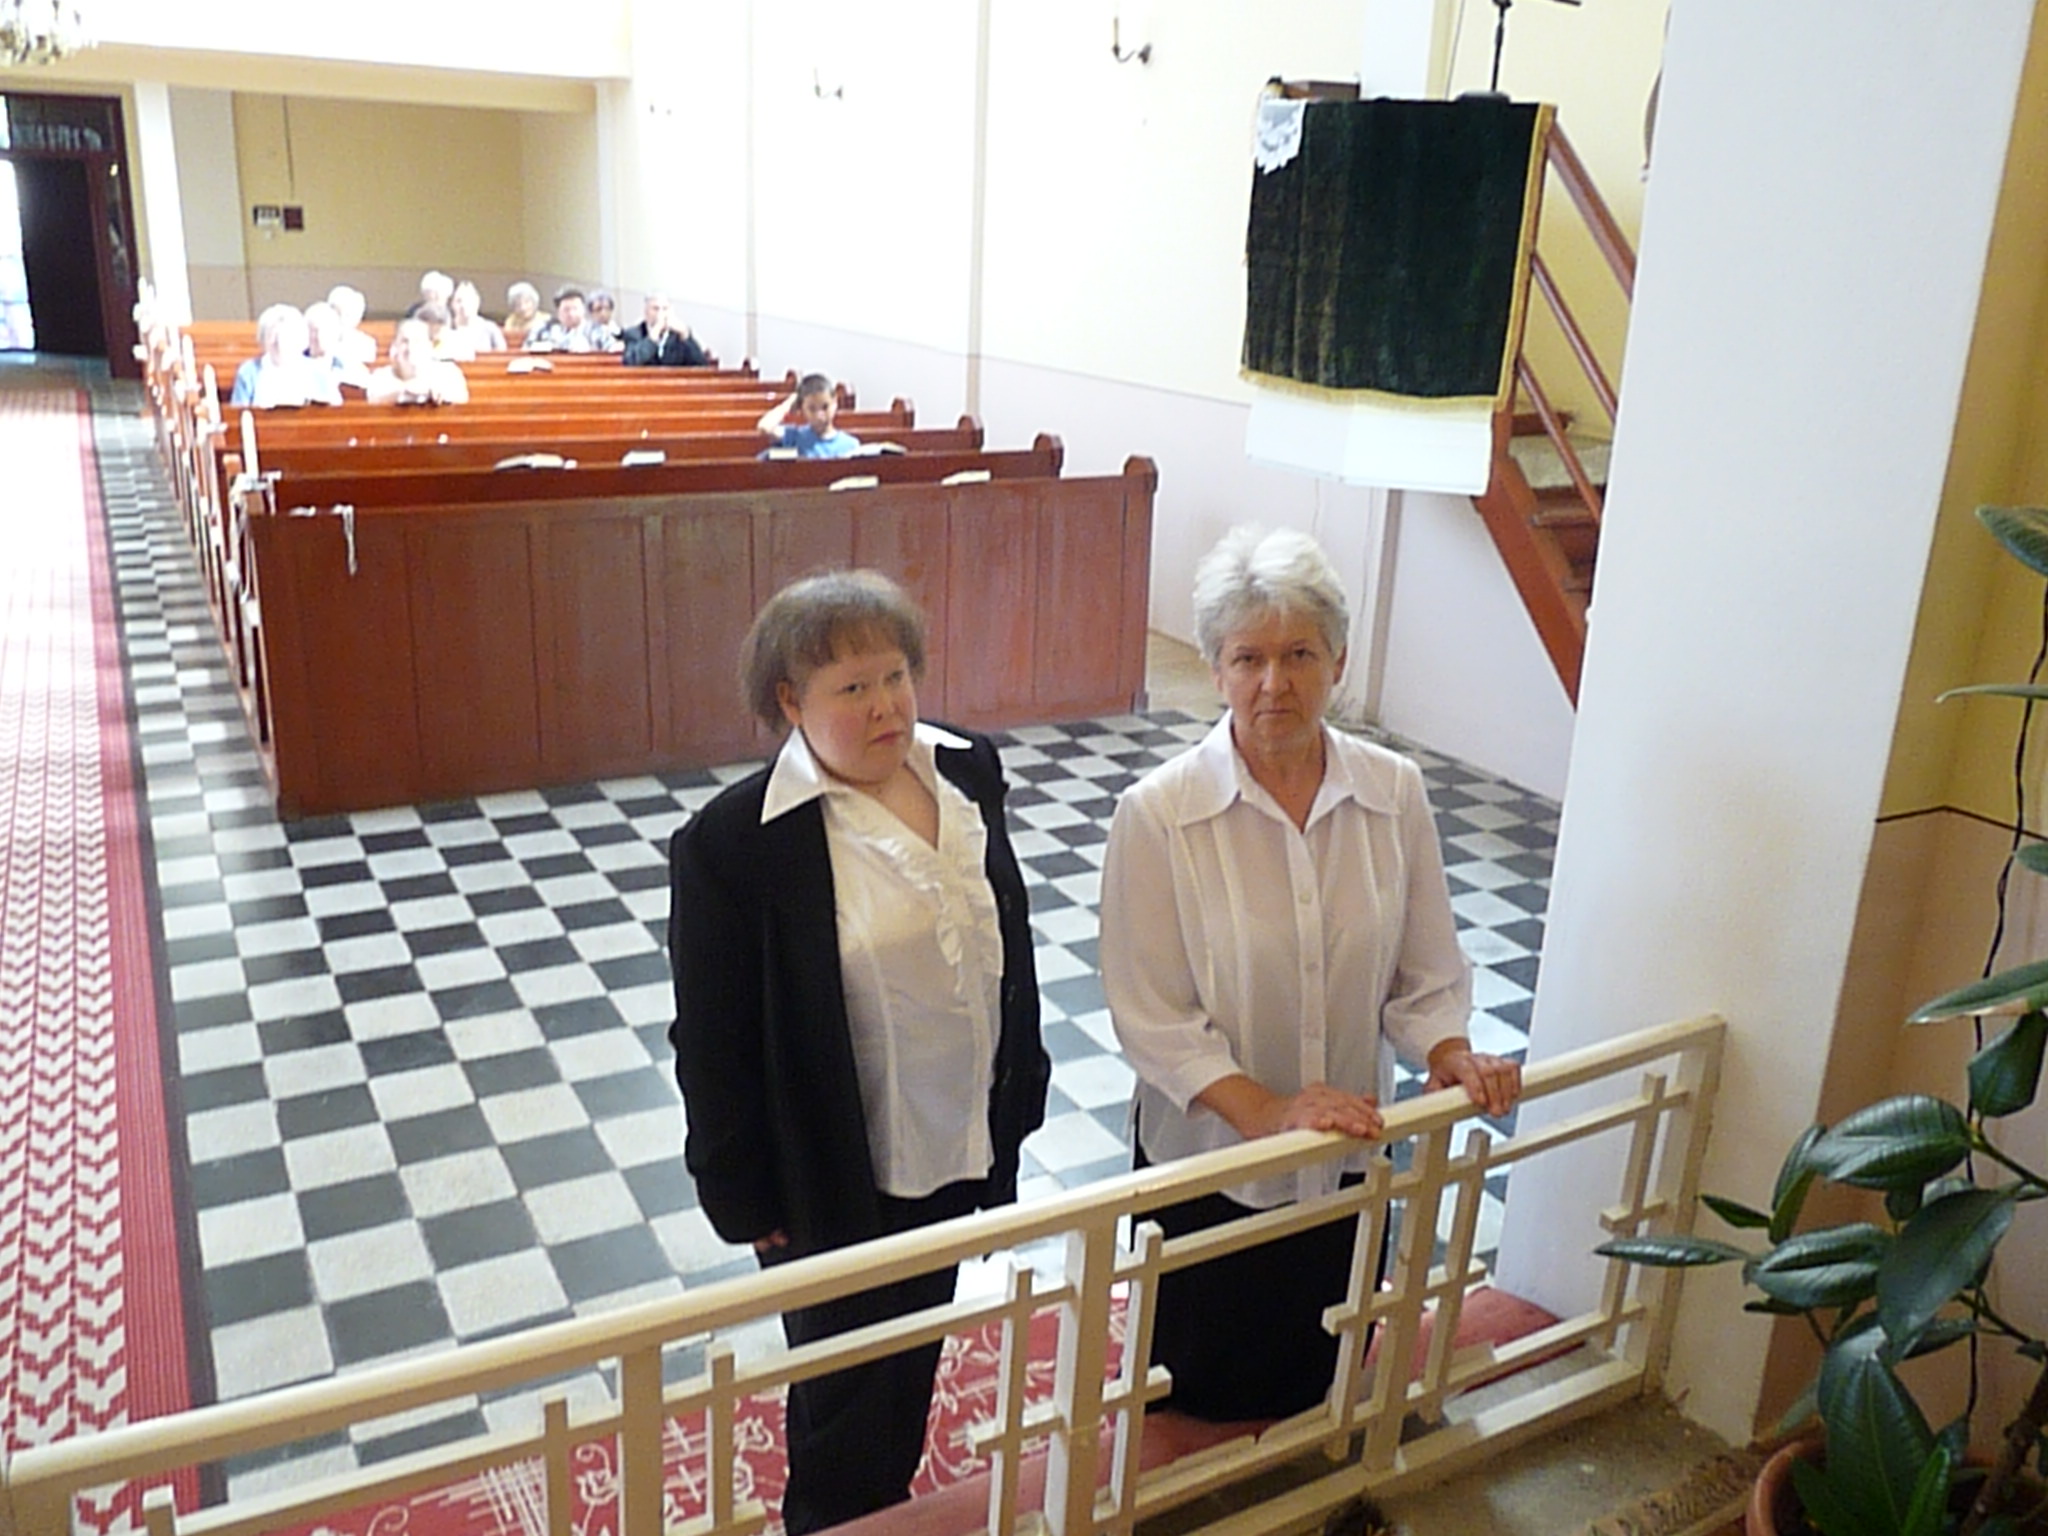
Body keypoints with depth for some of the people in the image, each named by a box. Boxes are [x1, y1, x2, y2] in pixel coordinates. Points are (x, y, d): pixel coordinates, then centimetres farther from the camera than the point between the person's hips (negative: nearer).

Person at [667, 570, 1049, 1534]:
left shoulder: (965, 772, -6)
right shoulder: (731, 841, -22)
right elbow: (713, 1047, -14)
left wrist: (1019, 1091, 10)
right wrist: (745, 1200, -9)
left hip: (962, 1146, 5)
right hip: (836, 1179, -5)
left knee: (916, 1356, 27)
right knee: (845, 1390, 18)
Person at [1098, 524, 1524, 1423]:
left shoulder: (1394, 793, -8)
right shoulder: (1157, 815, -19)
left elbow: (1426, 971, -1)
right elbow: (1153, 1019, -18)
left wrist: (1449, 1056, -19)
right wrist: (1267, 1112, -27)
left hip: (1350, 1160, 3)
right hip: (1208, 1157, -3)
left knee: (1318, 1385, 25)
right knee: (1203, 1402, 19)